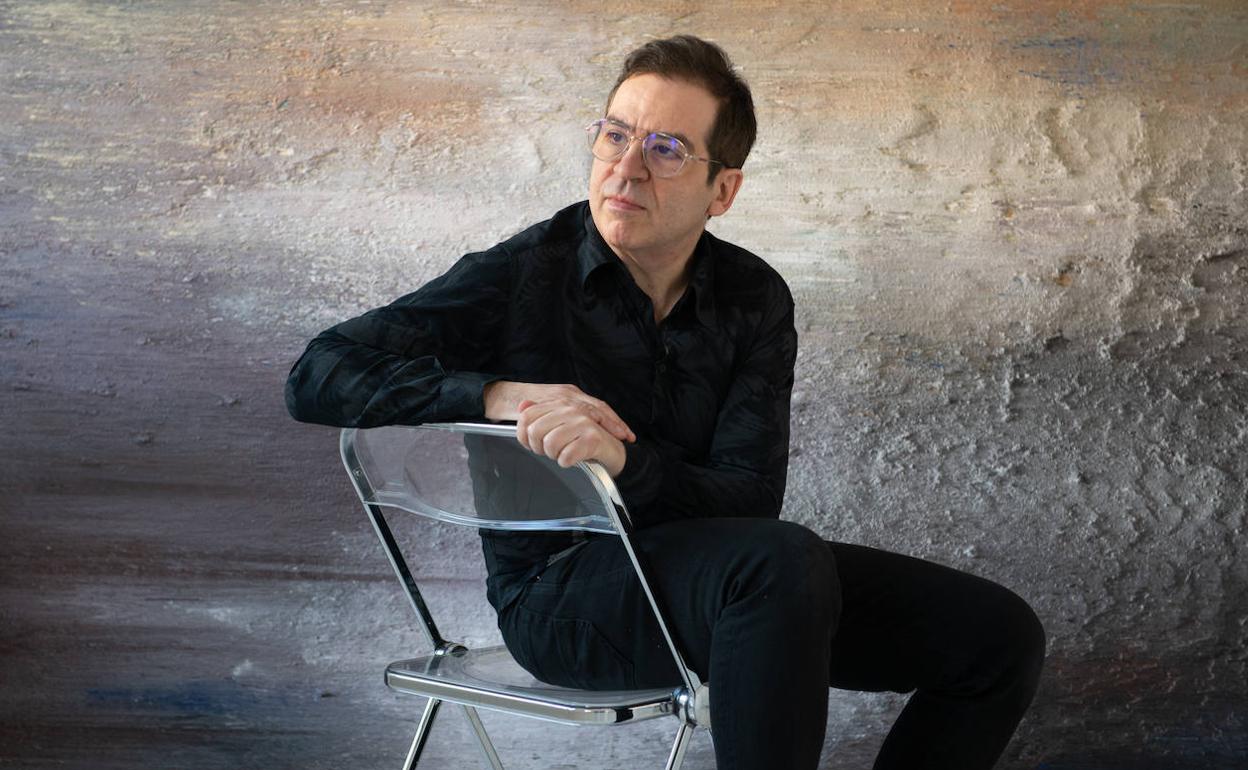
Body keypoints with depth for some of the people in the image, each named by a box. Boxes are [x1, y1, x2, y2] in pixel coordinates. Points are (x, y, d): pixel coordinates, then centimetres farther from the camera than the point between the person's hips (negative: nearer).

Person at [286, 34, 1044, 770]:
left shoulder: (755, 299, 2)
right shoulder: (519, 277, -7)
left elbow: (748, 498, -9)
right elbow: (318, 377, -12)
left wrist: (621, 459, -30)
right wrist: (498, 394, -26)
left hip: (715, 568, 5)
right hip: (557, 593, -5)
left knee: (1002, 635, -4)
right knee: (782, 561, -37)